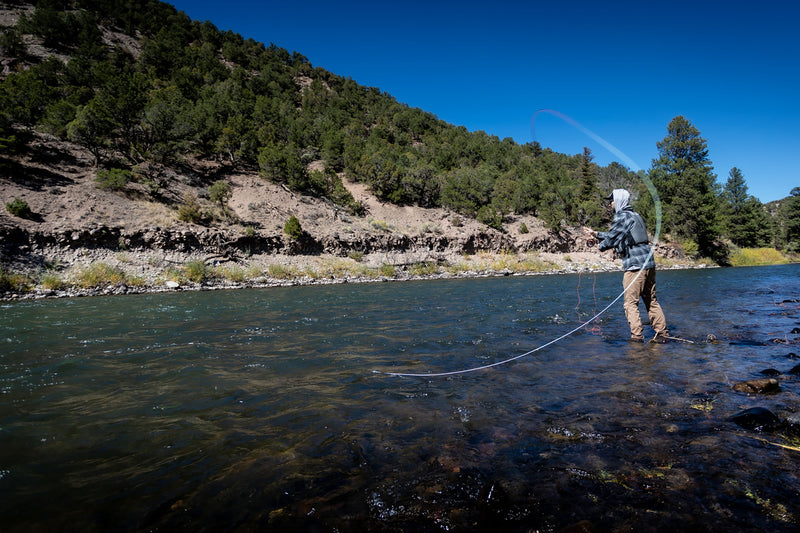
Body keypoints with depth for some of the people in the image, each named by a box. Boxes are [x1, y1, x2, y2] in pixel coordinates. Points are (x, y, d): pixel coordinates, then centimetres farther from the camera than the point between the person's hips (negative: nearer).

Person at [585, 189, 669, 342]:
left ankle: (637, 336, -3)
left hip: (635, 266, -9)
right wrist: (596, 234, 30)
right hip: (649, 264, 9)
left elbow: (612, 239, -9)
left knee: (630, 302, -3)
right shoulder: (635, 215, 20)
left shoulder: (622, 217, -9)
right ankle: (662, 333, 16)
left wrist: (601, 245, 11)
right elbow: (615, 235, 27)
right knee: (651, 300, 14)